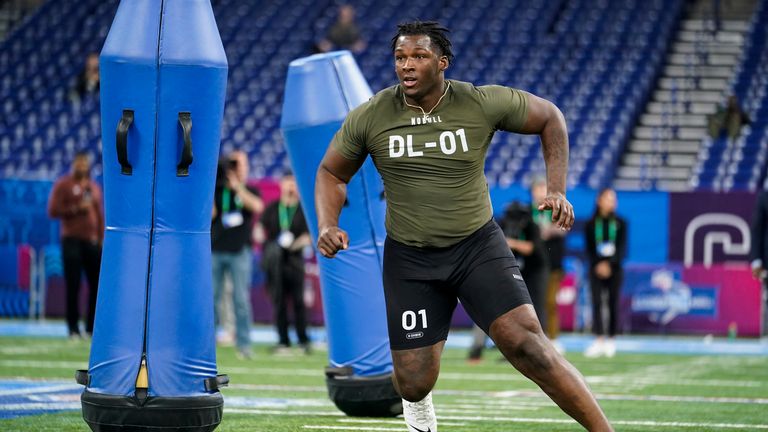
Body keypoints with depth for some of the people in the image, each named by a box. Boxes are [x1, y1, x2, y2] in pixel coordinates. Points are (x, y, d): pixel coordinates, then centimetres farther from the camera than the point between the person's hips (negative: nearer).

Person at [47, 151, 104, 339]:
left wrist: (102, 239, 11)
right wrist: (76, 209, -14)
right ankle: (73, 328, -3)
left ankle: (92, 327, 6)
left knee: (97, 284, -1)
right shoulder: (63, 185, 3)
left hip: (93, 241, 5)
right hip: (72, 240, -5)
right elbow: (53, 210, -6)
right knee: (73, 286, -7)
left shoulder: (94, 187, 18)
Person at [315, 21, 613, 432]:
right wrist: (327, 224, -11)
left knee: (527, 345, -20)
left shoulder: (482, 104, -12)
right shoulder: (368, 118, -8)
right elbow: (332, 172, 7)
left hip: (478, 245, -1)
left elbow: (550, 117, 4)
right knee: (415, 383, 1)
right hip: (409, 258, 1)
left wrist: (556, 189, -4)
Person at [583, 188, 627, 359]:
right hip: (596, 269, 0)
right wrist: (598, 265, -12)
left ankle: (611, 340, 8)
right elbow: (589, 249, 3)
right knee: (597, 302, -11)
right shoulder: (591, 224, 6)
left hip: (614, 269, 0)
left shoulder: (620, 223, 6)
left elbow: (622, 248, -1)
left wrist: (609, 264, -14)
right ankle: (599, 341, -16)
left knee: (613, 304, 0)